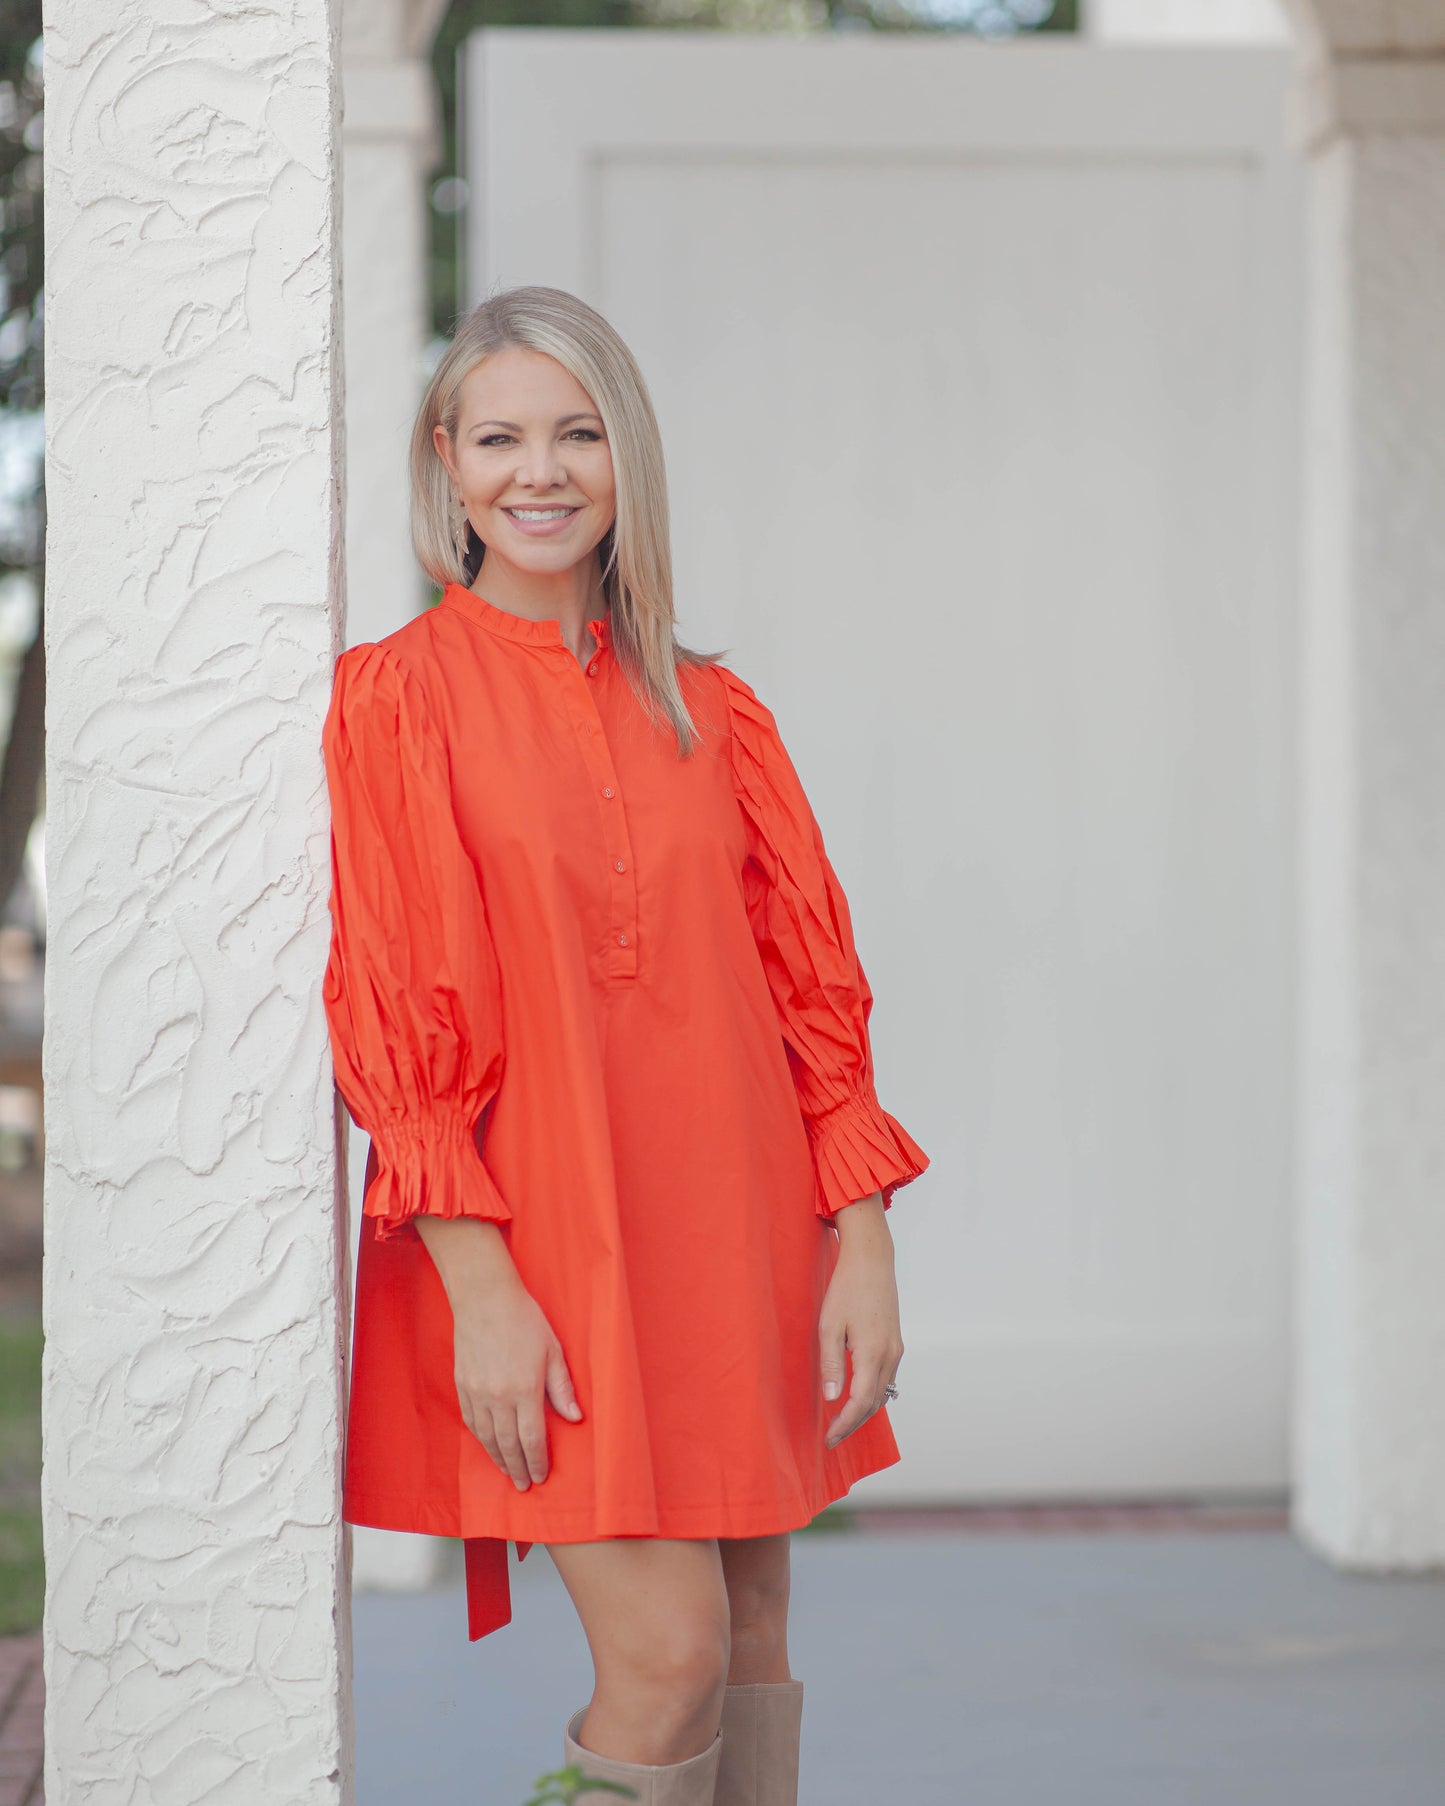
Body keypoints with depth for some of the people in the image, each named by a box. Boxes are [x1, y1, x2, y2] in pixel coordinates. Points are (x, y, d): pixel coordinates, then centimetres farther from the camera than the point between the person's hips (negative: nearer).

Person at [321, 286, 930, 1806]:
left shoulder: (711, 714, 10)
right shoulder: (395, 697, -2)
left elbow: (814, 994, 10)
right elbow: (391, 1021, -7)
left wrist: (862, 1251, 1)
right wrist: (478, 1284, -14)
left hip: (737, 1245, 5)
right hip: (547, 1253, -4)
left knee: (752, 1637, 7)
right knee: (670, 1652, -13)